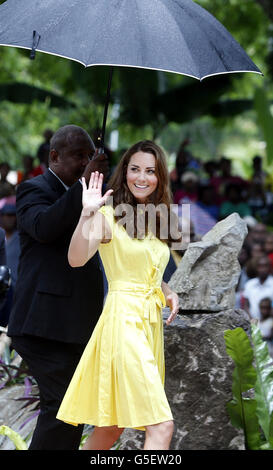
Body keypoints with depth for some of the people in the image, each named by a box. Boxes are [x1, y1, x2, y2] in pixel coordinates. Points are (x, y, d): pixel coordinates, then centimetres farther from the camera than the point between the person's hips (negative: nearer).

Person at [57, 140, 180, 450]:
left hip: (152, 321, 8)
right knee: (161, 426, -17)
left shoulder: (156, 221, 15)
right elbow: (76, 259, -23)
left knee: (112, 426, 14)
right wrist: (87, 213, -35)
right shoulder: (109, 215, -8)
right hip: (124, 318, -8)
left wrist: (167, 292, 7)